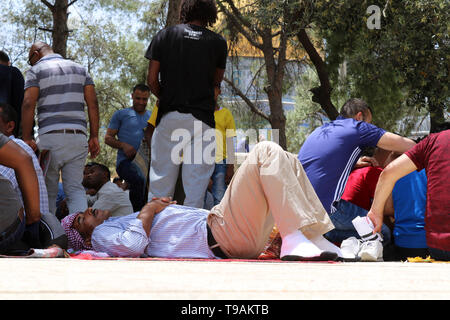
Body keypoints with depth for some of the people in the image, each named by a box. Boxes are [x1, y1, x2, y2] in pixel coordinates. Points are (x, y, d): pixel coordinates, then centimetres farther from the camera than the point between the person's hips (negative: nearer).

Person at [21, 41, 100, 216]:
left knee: (48, 191, 5)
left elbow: (28, 104, -7)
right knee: (76, 188, 3)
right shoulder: (80, 69, 18)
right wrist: (94, 136, 8)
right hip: (78, 136, 3)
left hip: (50, 136, -3)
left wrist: (27, 138, -7)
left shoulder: (36, 70, 6)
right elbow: (93, 103, 9)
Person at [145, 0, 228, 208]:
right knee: (197, 178, 2)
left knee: (161, 177, 5)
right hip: (203, 118, 0)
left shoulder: (165, 36, 5)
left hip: (170, 115, 1)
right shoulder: (217, 42, 5)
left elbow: (152, 79, 3)